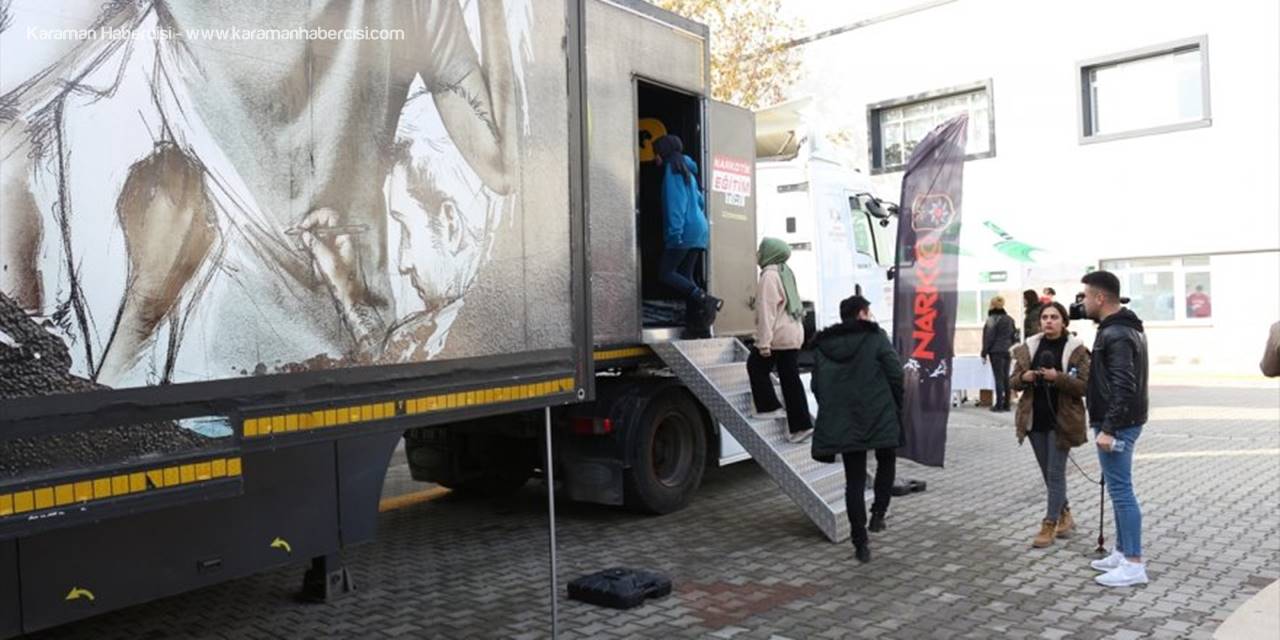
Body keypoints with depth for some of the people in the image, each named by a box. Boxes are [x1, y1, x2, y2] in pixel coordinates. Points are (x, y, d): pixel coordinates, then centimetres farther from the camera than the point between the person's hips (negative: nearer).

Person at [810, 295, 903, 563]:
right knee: (886, 462, 24)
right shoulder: (876, 337, -4)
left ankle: (861, 543, 7)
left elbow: (817, 386, 7)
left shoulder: (823, 345, 8)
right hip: (880, 418, -3)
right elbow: (896, 374, -9)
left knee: (854, 481, 7)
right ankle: (878, 513, 12)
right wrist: (896, 407, 4)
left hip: (843, 423, 3)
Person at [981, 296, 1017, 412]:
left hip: (996, 351, -6)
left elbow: (989, 337, -12)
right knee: (1006, 377, 9)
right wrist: (1011, 348, 20)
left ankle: (999, 404, -4)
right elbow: (1013, 335, 13)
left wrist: (984, 353, -7)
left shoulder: (992, 319, -11)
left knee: (998, 377, -5)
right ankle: (1006, 404, 12)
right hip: (1007, 351, 6)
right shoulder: (1010, 319, 9)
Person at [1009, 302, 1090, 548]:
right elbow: (1013, 381, 8)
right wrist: (1024, 377, -13)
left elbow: (1085, 386, -12)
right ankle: (1065, 515, 32)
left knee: (1055, 473, -2)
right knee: (1048, 473, 14)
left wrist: (1058, 377, -25)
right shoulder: (1028, 347, 6)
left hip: (1061, 420, -5)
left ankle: (1050, 524, 5)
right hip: (1035, 419, 5)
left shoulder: (1076, 349, -6)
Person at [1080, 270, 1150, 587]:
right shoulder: (1127, 329, 14)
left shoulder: (1116, 335, -19)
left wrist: (1108, 428, -25)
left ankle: (1134, 564, 0)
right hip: (1124, 421, 11)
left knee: (1120, 490, -5)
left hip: (1117, 425, -11)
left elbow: (1123, 387, -25)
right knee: (1119, 489, 16)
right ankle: (1122, 552, 24)